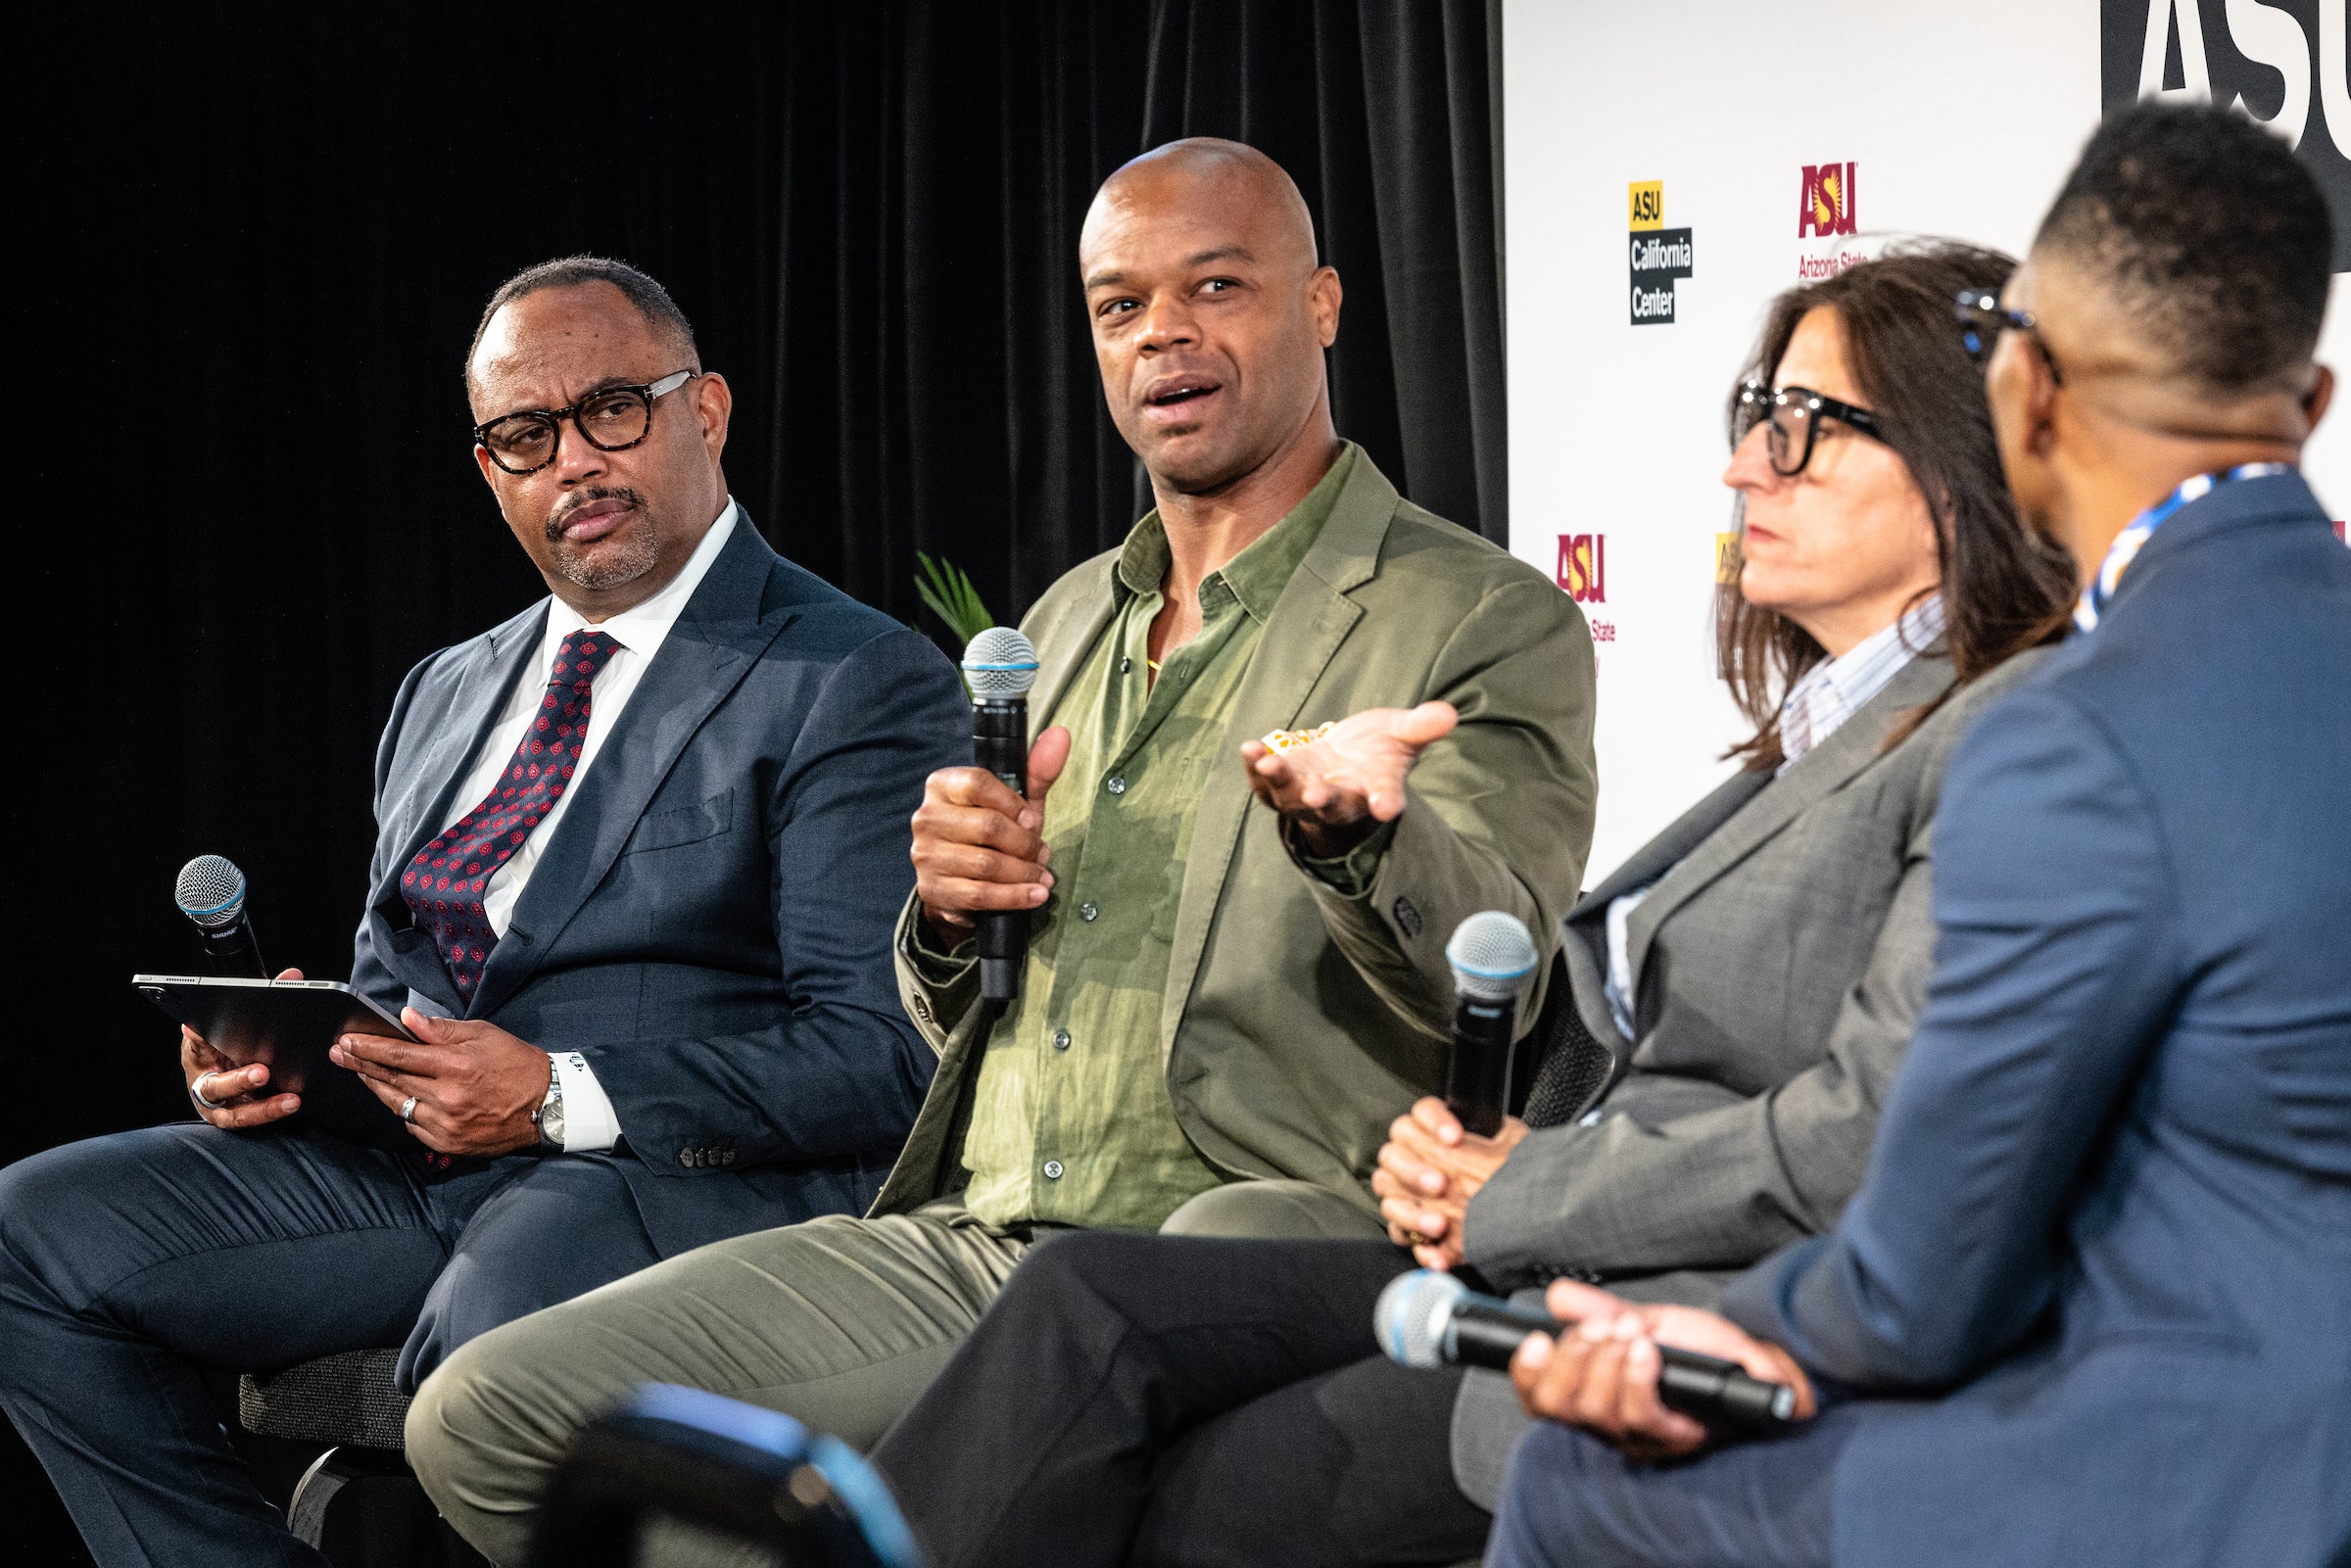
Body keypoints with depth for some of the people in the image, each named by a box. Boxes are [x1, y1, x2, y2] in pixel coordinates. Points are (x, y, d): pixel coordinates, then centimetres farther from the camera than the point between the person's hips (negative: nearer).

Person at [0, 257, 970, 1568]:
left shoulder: (859, 685, -2)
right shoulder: (446, 695, 23)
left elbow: (883, 1054, -11)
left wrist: (560, 1097, -20)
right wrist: (267, 1058, 4)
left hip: (676, 1180, -7)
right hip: (410, 1164, 7)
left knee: (497, 1318, -39)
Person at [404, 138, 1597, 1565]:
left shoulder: (1491, 626, 0)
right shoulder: (1064, 624, 22)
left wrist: (1354, 835, -36)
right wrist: (949, 915, 1)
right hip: (968, 1239, 7)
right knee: (485, 1418, -8)